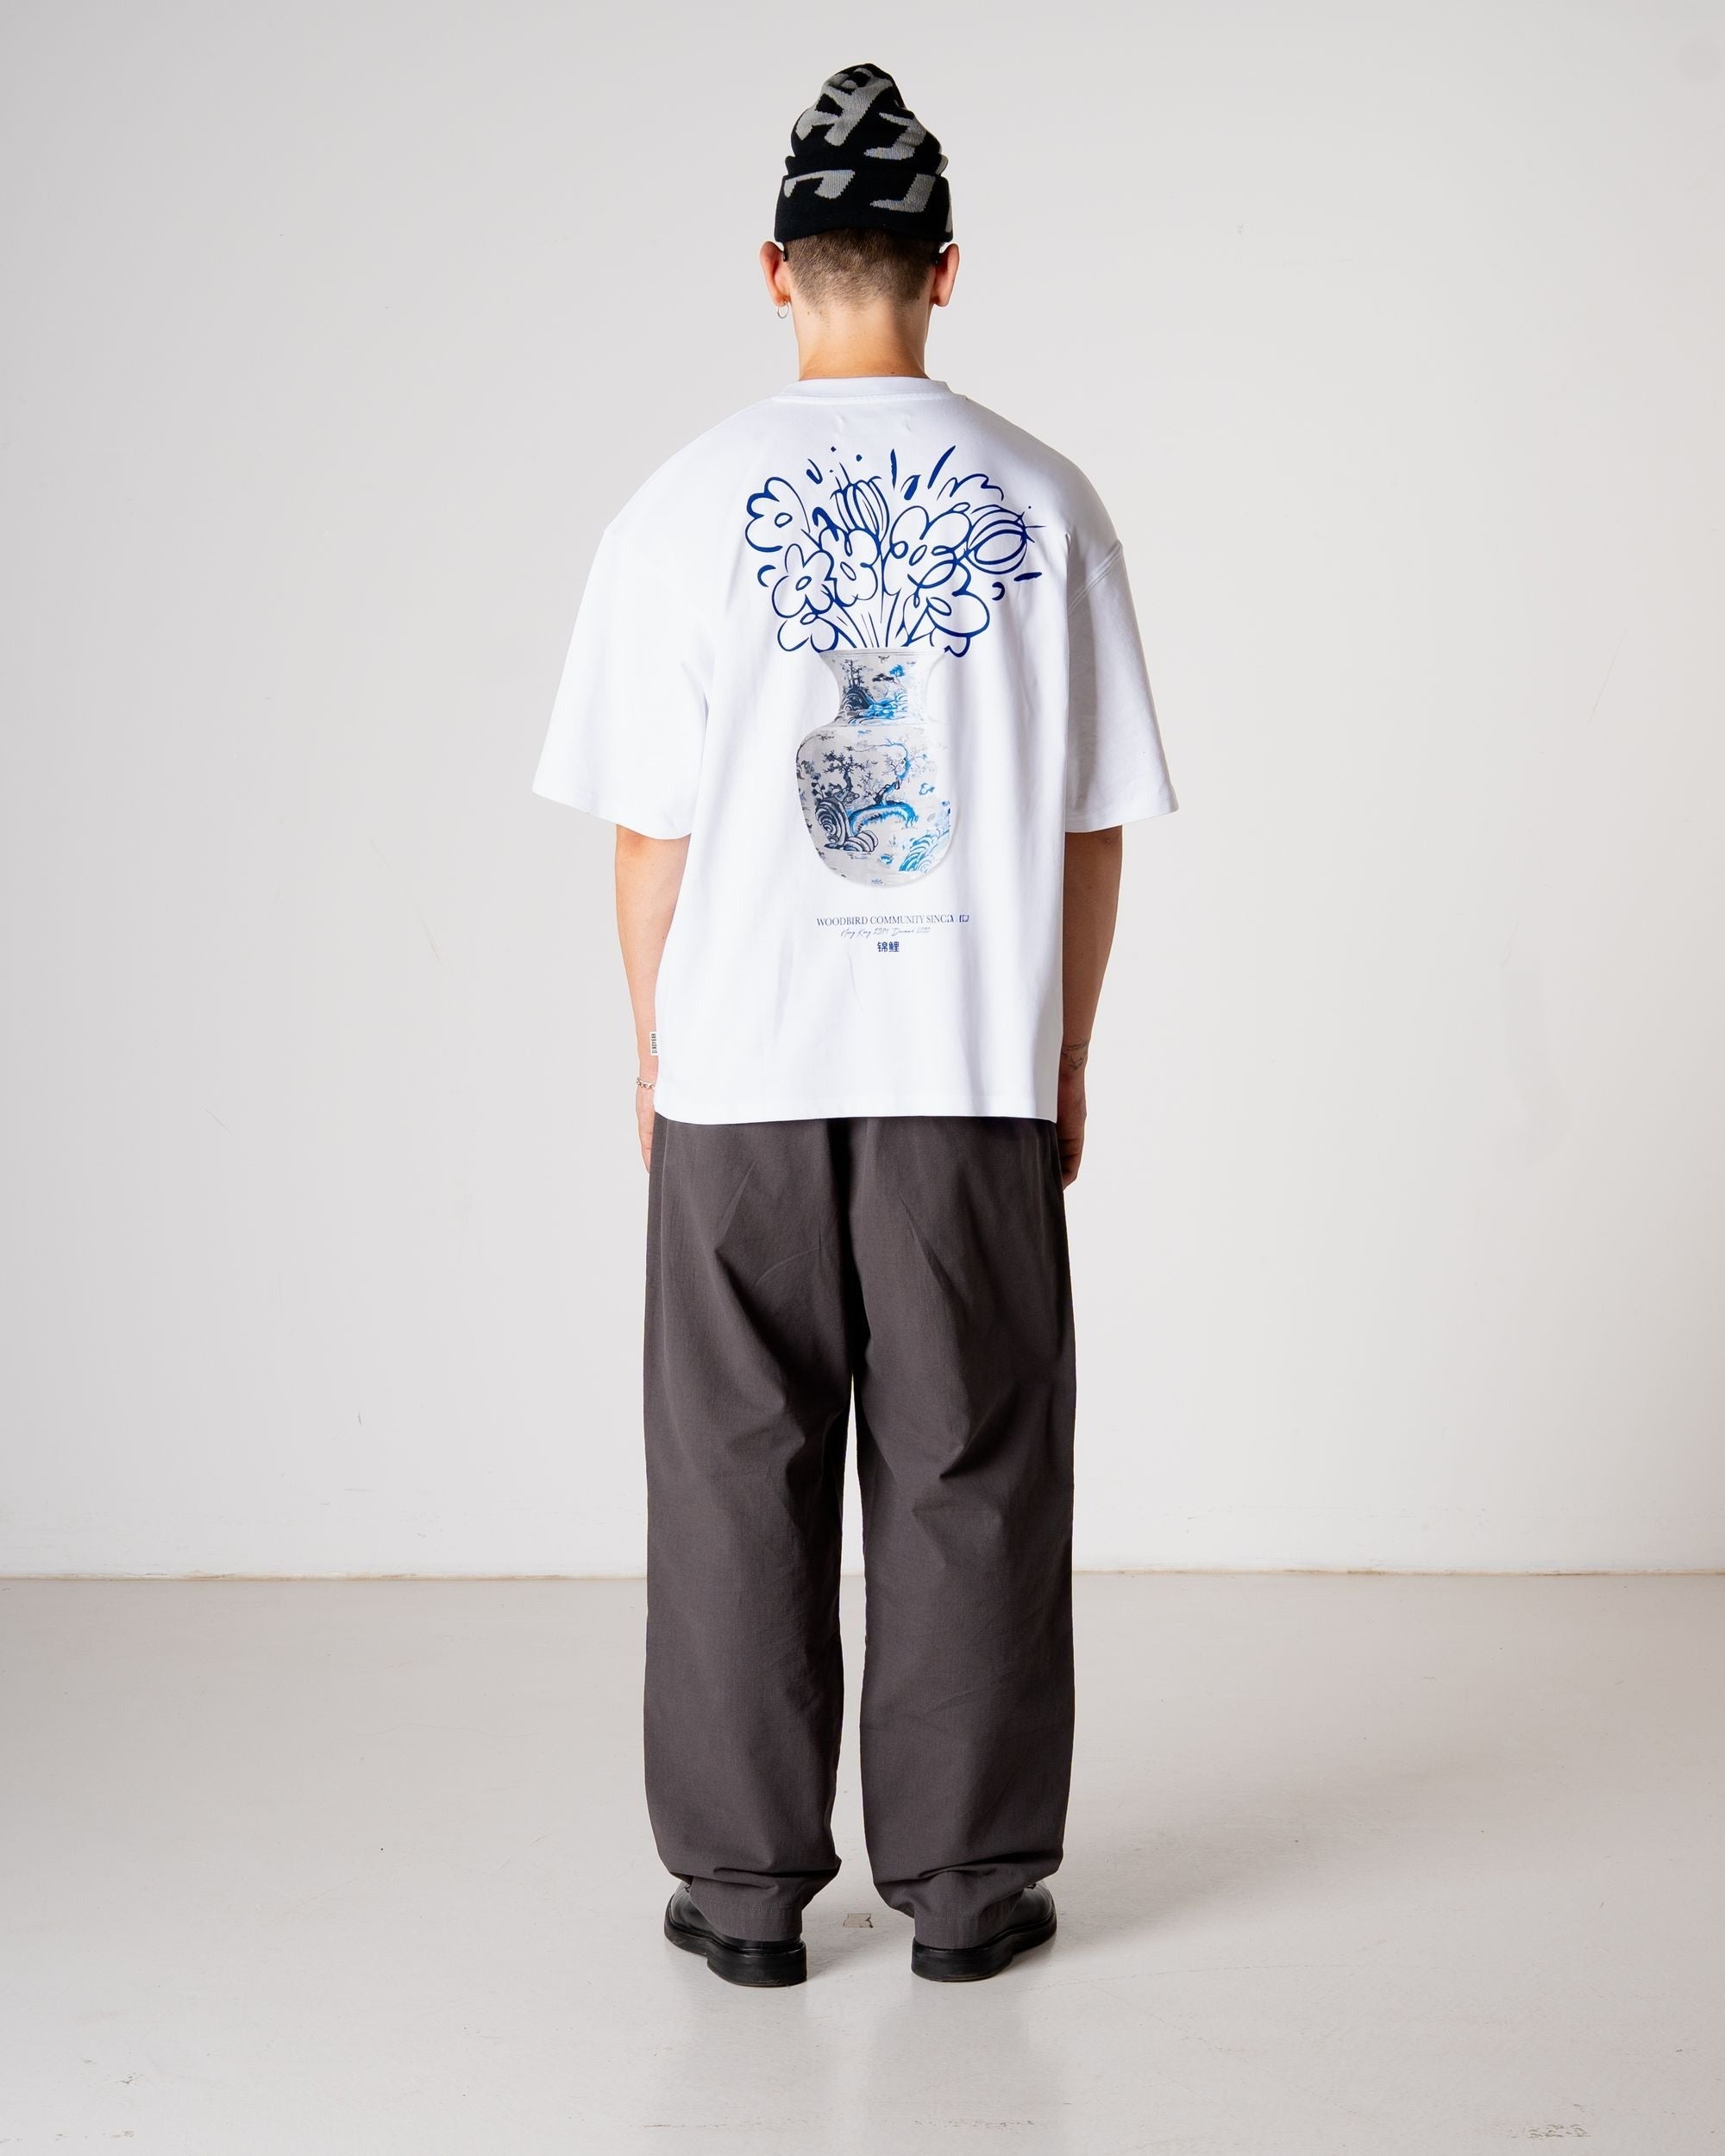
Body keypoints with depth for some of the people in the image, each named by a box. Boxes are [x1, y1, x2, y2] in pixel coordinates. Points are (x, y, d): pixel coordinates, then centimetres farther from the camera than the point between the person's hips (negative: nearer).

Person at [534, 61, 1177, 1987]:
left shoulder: (687, 507, -3)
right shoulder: (1043, 505, 0)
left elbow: (649, 824, -2)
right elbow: (1091, 824, 2)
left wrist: (653, 1046, 10)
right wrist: (1063, 1064, 11)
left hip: (741, 1069, 0)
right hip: (974, 1061, 0)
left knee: (738, 1479, 9)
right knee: (967, 1478, 8)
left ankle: (744, 1885, 17)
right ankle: (967, 1883, 16)